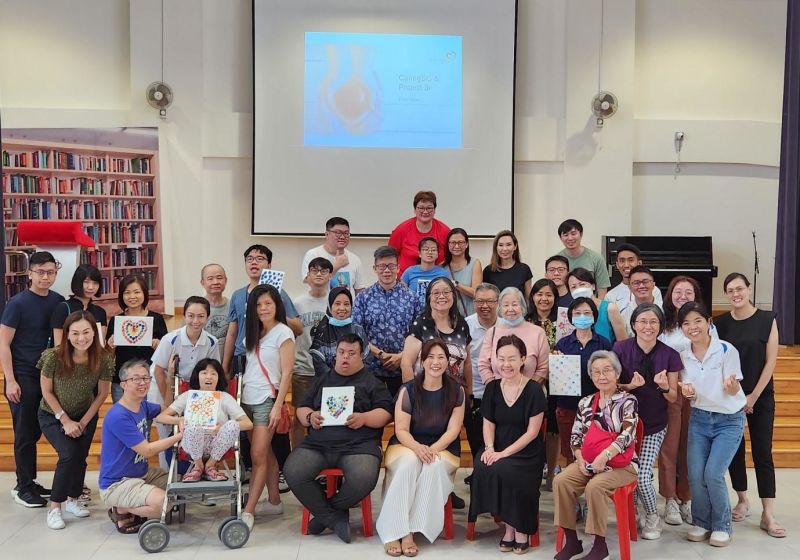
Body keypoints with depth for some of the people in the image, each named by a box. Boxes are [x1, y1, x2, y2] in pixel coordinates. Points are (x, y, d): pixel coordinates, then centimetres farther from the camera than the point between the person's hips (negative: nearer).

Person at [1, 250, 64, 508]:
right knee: (25, 433, 2)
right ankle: (24, 488, 13)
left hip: (48, 376, 4)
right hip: (23, 377, -4)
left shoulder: (58, 302, 4)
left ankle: (29, 483, 24)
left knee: (36, 431, 11)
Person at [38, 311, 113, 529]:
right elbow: (47, 391, -14)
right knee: (69, 454, -20)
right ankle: (54, 507, -4)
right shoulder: (54, 357, -28)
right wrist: (66, 421, -12)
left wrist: (83, 422, -10)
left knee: (80, 457, -2)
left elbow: (102, 393, -9)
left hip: (85, 416, 2)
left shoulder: (103, 359, -22)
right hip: (53, 416, -2)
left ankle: (73, 500, 26)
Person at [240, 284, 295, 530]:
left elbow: (287, 373, -9)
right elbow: (248, 368, 15)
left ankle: (248, 510, -5)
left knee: (258, 456, -8)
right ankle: (275, 501, 19)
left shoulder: (283, 333, -5)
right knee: (265, 453, 10)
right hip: (247, 399, 6)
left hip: (266, 400, -6)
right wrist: (238, 395, 7)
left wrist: (278, 406, -15)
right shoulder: (254, 333, 14)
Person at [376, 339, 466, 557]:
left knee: (434, 465, -33)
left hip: (443, 448, 1)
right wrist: (417, 447, -27)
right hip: (407, 446, 0)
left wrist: (433, 449, -22)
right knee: (409, 463, -34)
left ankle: (410, 531, -29)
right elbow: (401, 430, -7)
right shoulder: (408, 390, -5)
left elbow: (453, 429, -5)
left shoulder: (456, 391, -1)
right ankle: (393, 531, -31)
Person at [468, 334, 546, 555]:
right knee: (482, 469, -27)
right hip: (498, 449, 4)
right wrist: (489, 448, -11)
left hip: (526, 453, -4)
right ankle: (510, 526, -8)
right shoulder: (492, 388, 6)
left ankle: (520, 529, -10)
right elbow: (488, 423, 9)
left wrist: (504, 453, -17)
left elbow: (532, 432, -9)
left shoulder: (533, 390, -7)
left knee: (504, 470, -32)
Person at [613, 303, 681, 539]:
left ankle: (652, 517, 21)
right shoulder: (621, 349, -10)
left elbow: (673, 398, -1)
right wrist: (630, 386, -23)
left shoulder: (670, 355, -8)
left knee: (642, 476, -7)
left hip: (654, 425, 0)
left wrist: (664, 387, -23)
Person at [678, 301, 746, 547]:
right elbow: (689, 395, 5)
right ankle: (702, 522, 16)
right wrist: (688, 392, -19)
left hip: (729, 421, -3)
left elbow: (733, 391, -15)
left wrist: (731, 386, -39)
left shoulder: (726, 350, -15)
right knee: (695, 474, -7)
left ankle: (722, 525, 9)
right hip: (699, 419, 4)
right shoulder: (683, 356, -3)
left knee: (713, 474, -14)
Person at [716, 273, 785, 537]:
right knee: (734, 449, 7)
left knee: (762, 452, -3)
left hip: (760, 395, -2)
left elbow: (771, 361, -5)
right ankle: (742, 501, 23)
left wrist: (753, 396, -9)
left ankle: (768, 515, -1)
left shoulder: (767, 319, -4)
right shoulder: (721, 323, 0)